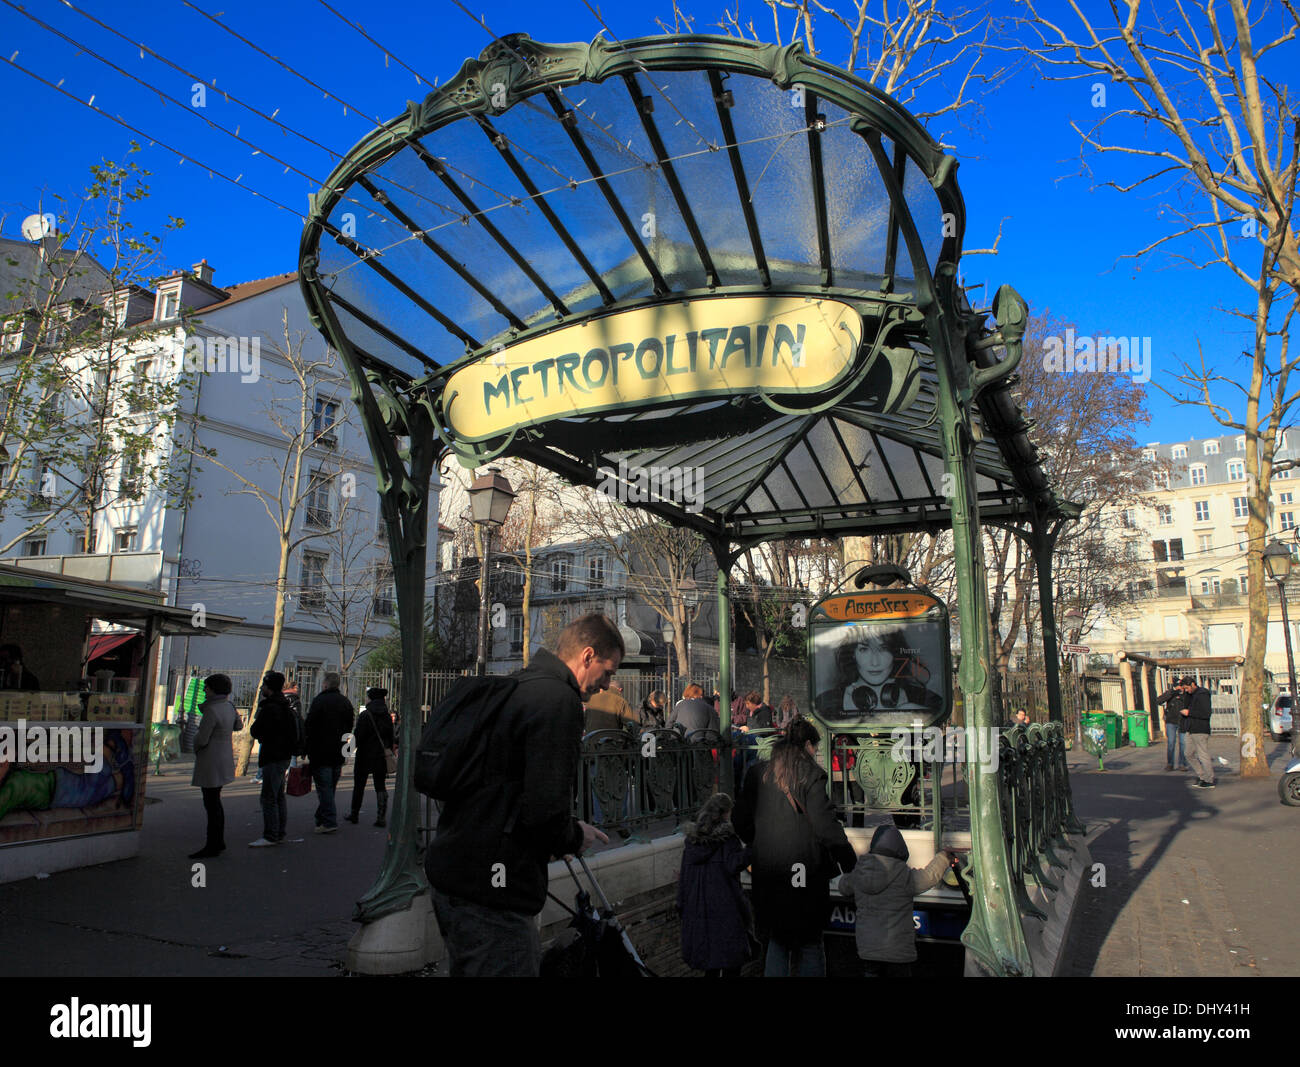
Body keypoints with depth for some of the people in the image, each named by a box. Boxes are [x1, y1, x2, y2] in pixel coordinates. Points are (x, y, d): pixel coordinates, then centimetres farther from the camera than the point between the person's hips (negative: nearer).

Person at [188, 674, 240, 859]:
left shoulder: (212, 710, -20)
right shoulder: (229, 706, 5)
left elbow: (202, 739, -19)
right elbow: (238, 726, 22)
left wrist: (196, 748, 2)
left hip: (211, 763, -9)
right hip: (225, 758, 9)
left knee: (212, 804, -1)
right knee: (214, 802, 17)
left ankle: (212, 847, 5)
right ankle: (219, 842, 23)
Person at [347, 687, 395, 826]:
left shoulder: (365, 715, -13)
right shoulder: (387, 716, 3)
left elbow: (358, 736, -14)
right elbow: (391, 737, 6)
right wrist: (388, 751, 13)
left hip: (365, 756, -4)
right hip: (381, 756, 4)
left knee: (359, 785, 10)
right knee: (380, 785, 6)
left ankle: (354, 814, 21)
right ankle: (382, 816, 0)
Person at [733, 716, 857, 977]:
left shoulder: (759, 774, 7)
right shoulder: (810, 775, -8)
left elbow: (740, 821, 10)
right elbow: (826, 825, -12)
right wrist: (850, 864, -4)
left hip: (767, 871, 5)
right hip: (804, 873, -4)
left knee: (778, 938, 17)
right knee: (809, 941, 7)